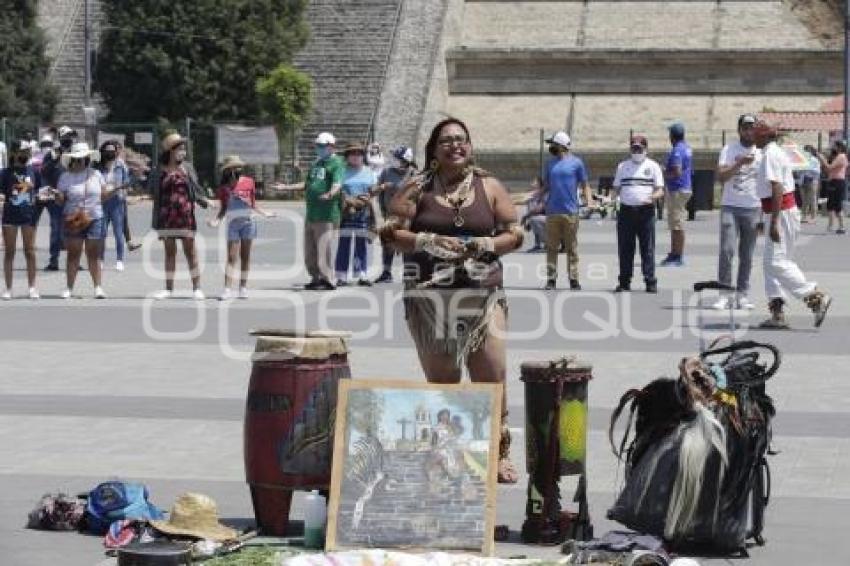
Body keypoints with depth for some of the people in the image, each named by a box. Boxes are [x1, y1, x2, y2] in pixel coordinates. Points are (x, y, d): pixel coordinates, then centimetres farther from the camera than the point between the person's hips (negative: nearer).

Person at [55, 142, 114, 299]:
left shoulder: (96, 174, 7)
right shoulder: (66, 177, 2)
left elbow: (103, 196, 11)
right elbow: (60, 201, 1)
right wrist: (57, 196, -21)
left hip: (94, 219, 1)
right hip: (73, 221, -1)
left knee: (94, 255, 2)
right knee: (73, 255, 1)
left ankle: (98, 287, 3)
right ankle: (69, 288, 6)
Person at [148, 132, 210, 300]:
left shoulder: (187, 168, 5)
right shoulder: (159, 171, 4)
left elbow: (195, 188, 6)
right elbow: (153, 192, 11)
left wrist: (205, 201, -5)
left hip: (185, 215, -1)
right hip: (166, 216, 1)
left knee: (190, 251, 0)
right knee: (169, 252, 8)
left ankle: (197, 288, 4)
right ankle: (169, 288, 14)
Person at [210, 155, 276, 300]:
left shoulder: (248, 182, 5)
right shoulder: (224, 188, 4)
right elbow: (223, 209, 8)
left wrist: (265, 213, 7)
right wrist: (217, 220, -7)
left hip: (248, 221, 1)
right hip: (233, 223, -1)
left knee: (245, 256, 4)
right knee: (231, 257, -6)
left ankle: (243, 288, 9)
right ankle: (227, 289, -11)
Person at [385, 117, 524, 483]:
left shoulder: (489, 187, 9)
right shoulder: (418, 189, 6)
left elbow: (514, 234, 9)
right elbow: (390, 234, 2)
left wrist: (484, 245, -9)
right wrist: (428, 241, -12)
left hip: (482, 294, 0)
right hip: (430, 298, 0)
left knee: (492, 377, -7)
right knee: (440, 381, 5)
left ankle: (498, 454, 2)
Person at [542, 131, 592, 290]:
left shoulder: (576, 163, 2)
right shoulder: (550, 163, 14)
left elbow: (584, 185, 4)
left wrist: (589, 202, -9)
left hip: (571, 211, -3)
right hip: (552, 211, 4)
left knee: (572, 248, 0)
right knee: (551, 247, 3)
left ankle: (574, 279, 2)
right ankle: (551, 279, 6)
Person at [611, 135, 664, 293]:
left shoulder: (653, 166, 8)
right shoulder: (622, 166, 16)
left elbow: (660, 190, 3)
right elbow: (616, 188, 20)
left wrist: (653, 197, -17)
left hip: (646, 211, -2)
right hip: (626, 210, 2)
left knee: (648, 248, -4)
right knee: (625, 248, 3)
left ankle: (650, 281, -2)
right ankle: (624, 281, 8)